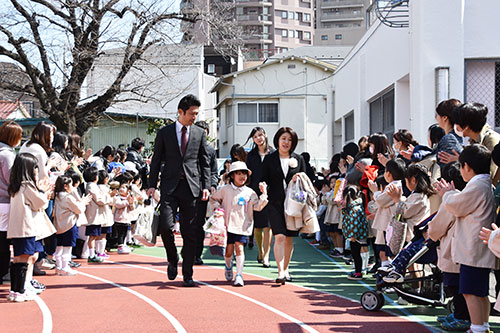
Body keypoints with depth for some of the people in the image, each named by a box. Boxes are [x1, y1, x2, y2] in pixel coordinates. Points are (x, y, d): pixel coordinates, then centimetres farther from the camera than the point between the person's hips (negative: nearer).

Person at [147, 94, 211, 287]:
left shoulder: (200, 134, 10)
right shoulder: (164, 133, 6)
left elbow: (205, 162, 11)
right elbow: (156, 160, 7)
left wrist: (206, 186, 3)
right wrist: (152, 185, -1)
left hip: (191, 187, 1)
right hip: (170, 187, -1)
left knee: (190, 233, 2)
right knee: (166, 226, -14)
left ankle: (187, 274, 11)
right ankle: (172, 261, 14)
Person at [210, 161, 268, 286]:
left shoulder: (249, 192, 5)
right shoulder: (225, 189, 5)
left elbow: (257, 206, -2)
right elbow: (213, 199, 17)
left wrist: (264, 194, -12)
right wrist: (217, 207, 0)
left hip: (243, 225, -1)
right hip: (228, 224, 1)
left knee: (239, 248, -10)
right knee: (228, 251, 3)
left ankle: (239, 275, -4)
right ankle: (228, 267, 35)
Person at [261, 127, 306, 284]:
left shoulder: (298, 159, 11)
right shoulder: (269, 159, 6)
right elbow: (264, 180, 7)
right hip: (275, 203, -2)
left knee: (289, 238, 7)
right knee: (280, 236, -15)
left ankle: (285, 269, 23)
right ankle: (281, 272, -18)